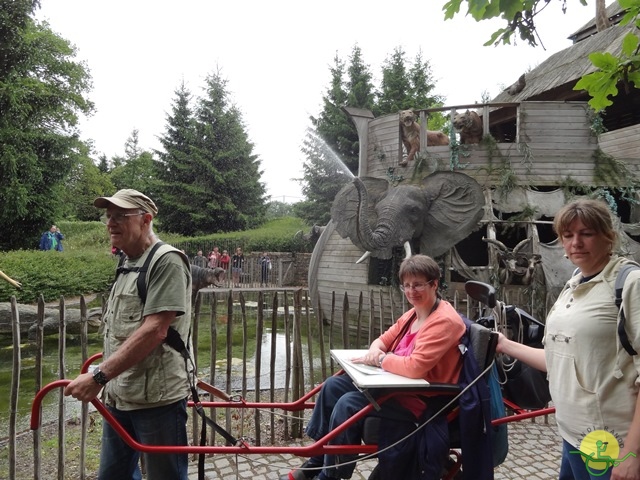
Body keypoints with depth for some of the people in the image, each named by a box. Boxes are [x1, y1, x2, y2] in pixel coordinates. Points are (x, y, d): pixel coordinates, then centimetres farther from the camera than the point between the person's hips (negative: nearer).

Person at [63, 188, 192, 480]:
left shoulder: (167, 260, -15)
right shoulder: (127, 265, 13)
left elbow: (154, 331, -23)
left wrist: (98, 376, -24)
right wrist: (106, 381, 22)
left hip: (157, 398, -8)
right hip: (118, 397, 9)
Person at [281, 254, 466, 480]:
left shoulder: (444, 321, -23)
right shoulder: (414, 313, 8)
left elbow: (415, 366, -33)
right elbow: (384, 339, 13)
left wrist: (380, 359, -17)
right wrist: (374, 351, -11)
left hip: (421, 401, -10)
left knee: (349, 404, -23)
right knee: (333, 386, 0)